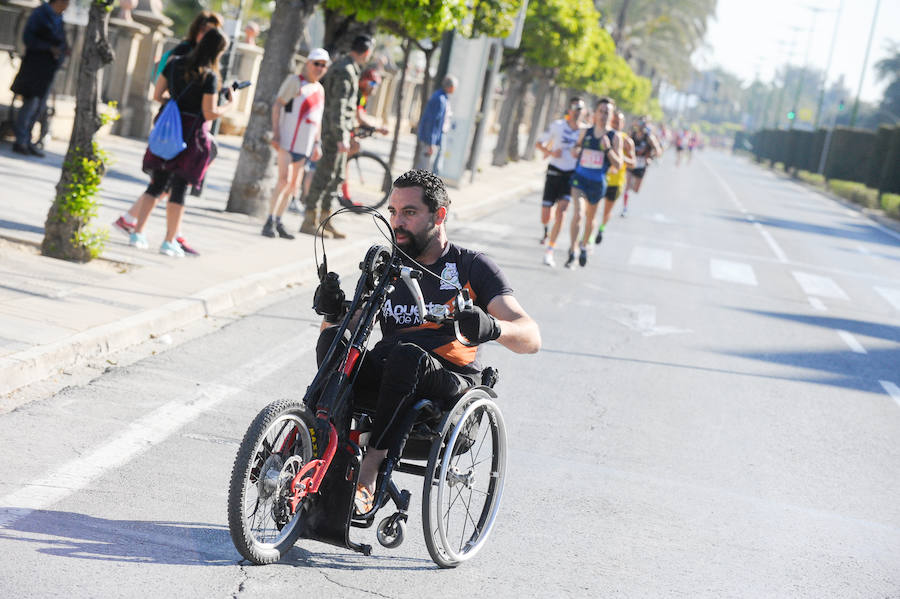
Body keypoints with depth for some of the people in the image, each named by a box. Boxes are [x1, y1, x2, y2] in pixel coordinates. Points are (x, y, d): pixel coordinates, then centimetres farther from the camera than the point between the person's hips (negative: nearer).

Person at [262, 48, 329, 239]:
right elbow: (277, 105, -7)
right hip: (288, 140, -7)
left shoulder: (320, 89, 16)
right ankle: (270, 222, -12)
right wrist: (275, 133, -15)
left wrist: (317, 144, 18)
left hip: (305, 143, 7)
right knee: (284, 180, -15)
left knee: (293, 185, 8)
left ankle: (278, 223, 15)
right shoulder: (294, 81, -3)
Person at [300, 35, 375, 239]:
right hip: (336, 131, -10)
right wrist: (341, 137, -25)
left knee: (337, 176, 13)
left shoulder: (340, 67, 15)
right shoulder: (346, 72, -17)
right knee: (325, 175, -6)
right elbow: (338, 106, -22)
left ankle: (325, 219, 18)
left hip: (337, 131, 10)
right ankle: (310, 221, -1)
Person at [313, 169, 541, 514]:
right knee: (332, 339, -24)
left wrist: (492, 327, -31)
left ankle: (367, 475, -37)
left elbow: (531, 339, -8)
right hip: (381, 381, 4)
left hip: (447, 385, -4)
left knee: (406, 354, -36)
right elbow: (351, 323, 12)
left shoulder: (472, 267, 4)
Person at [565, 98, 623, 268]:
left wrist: (608, 148, -23)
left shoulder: (615, 137, -5)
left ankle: (584, 245, 44)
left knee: (590, 217, 17)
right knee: (578, 213, -20)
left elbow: (618, 165, -9)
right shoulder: (586, 132, 2)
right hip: (580, 178, 0)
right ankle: (572, 252, -12)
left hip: (598, 182, 0)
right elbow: (577, 145, 21)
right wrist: (575, 150, -3)